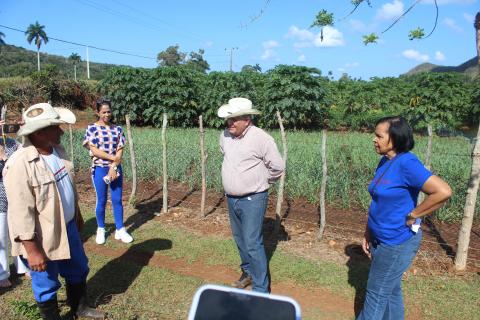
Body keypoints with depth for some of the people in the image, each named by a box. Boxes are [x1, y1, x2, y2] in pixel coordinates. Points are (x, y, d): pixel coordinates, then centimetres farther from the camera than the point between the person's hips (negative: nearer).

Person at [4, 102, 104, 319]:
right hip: (41, 238, -8)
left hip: (67, 227, 8)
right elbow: (21, 212, -26)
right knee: (47, 285, 13)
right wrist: (32, 249, -23)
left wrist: (77, 214, 20)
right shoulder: (20, 165, -27)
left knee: (78, 270, 24)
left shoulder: (57, 150, -1)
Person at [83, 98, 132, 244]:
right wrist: (113, 158, -12)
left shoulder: (117, 129, 5)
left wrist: (114, 167, -12)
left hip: (116, 168, 3)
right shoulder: (92, 128, -3)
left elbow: (120, 150, 0)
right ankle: (101, 230, 21)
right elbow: (94, 150, -11)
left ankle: (120, 230, 15)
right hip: (100, 168, -2)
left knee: (117, 200, 6)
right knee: (101, 201, 5)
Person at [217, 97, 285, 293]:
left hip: (253, 200, -7)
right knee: (240, 239, 19)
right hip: (231, 198, 7)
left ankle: (261, 288, 7)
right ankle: (248, 272, 39)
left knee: (252, 244, -6)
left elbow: (278, 167, -11)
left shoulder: (261, 138, -19)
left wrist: (262, 181, 2)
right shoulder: (225, 135, 1)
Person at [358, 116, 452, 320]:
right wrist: (368, 234, 14)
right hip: (383, 240, 8)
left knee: (376, 294, 7)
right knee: (390, 290, 21)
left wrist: (412, 216, -19)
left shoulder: (407, 163, -22)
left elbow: (443, 192, -29)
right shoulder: (385, 162, 5)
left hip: (397, 242, -8)